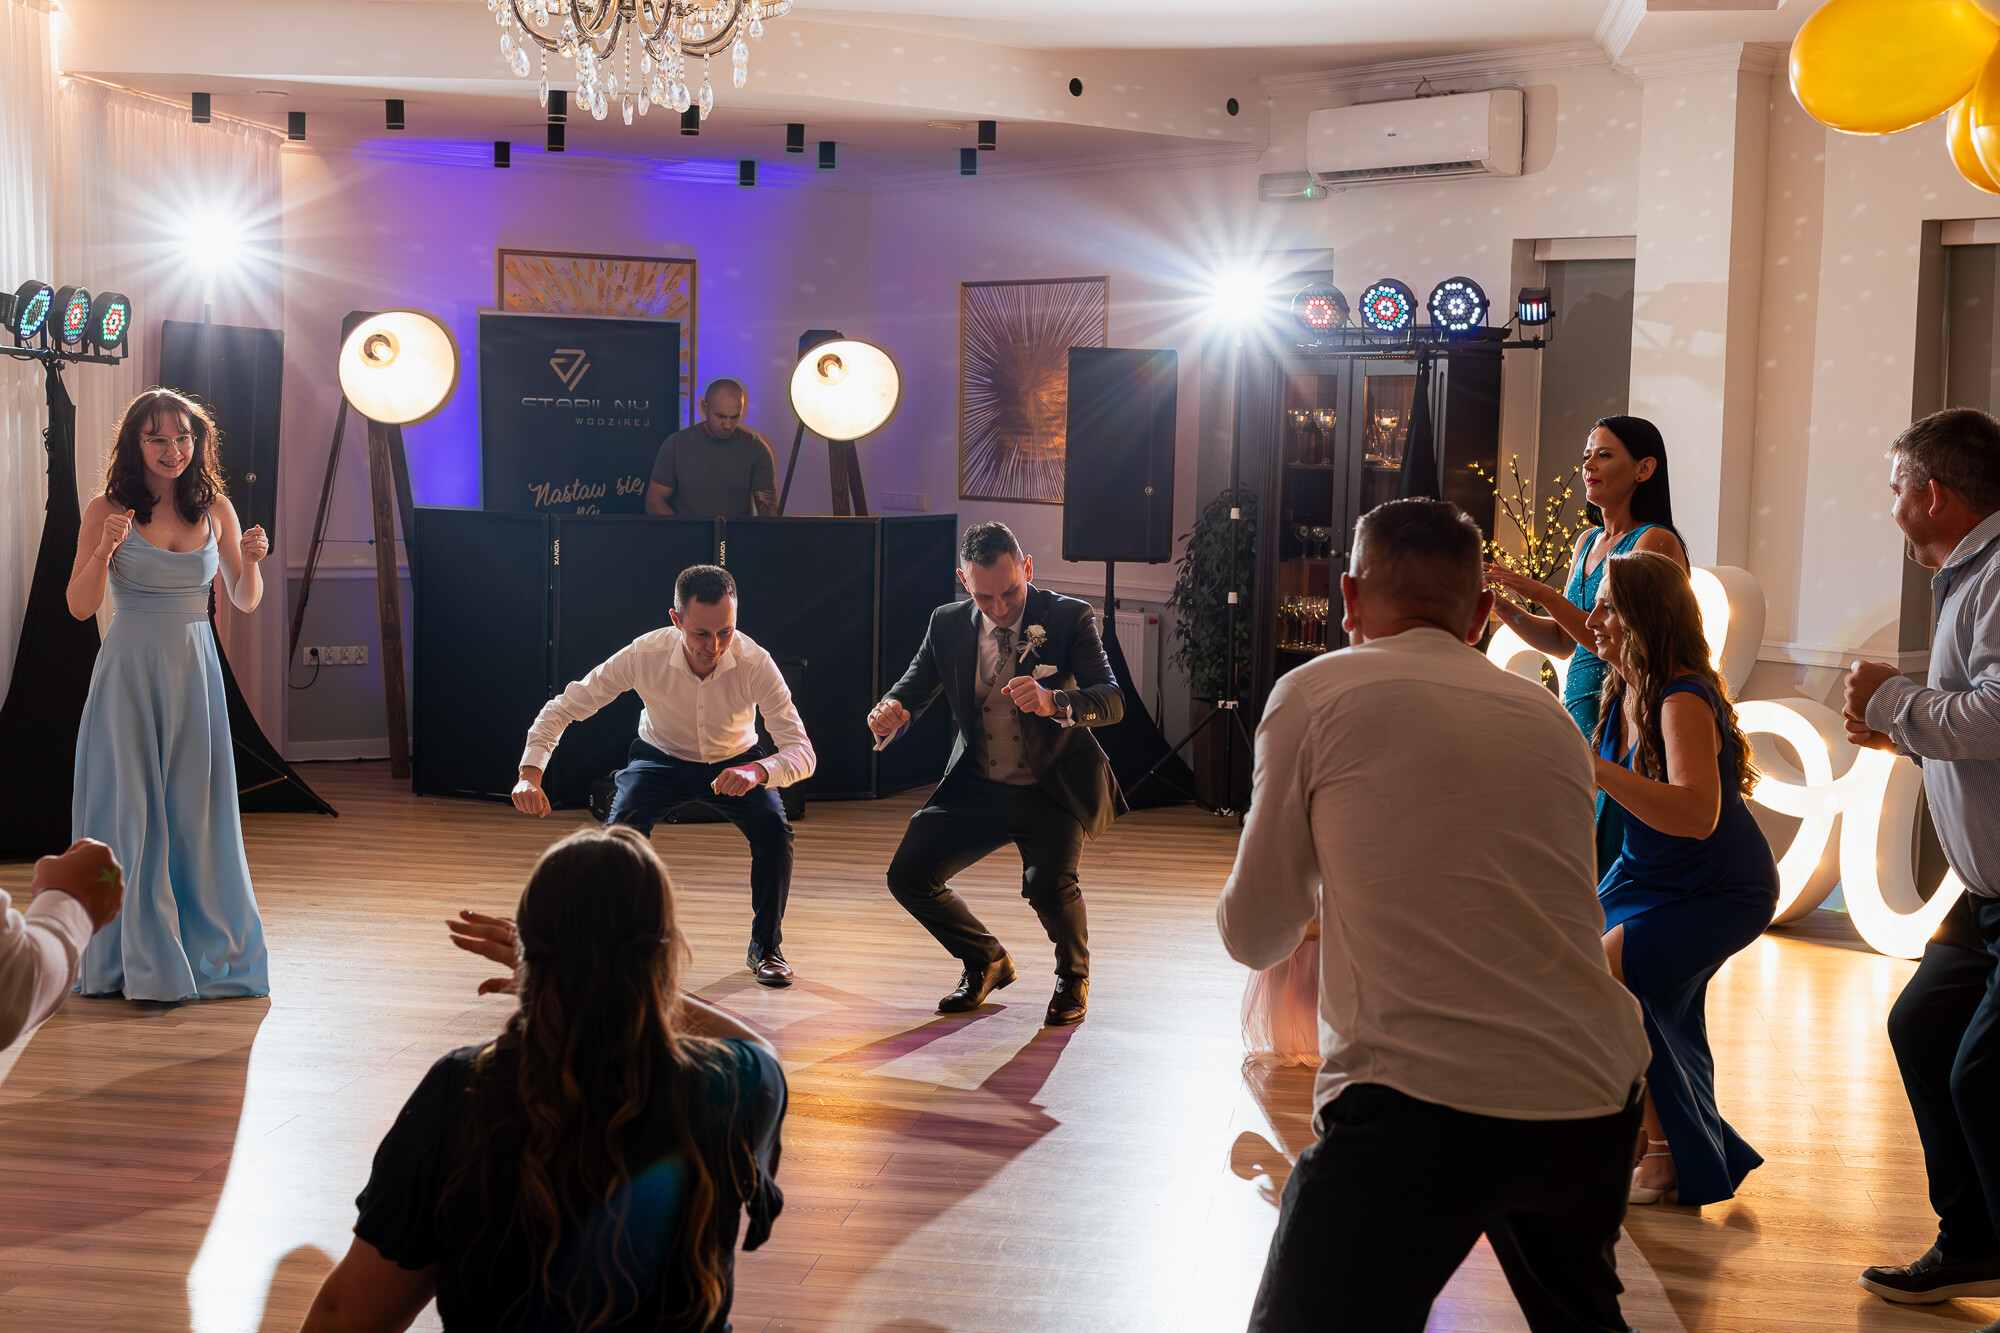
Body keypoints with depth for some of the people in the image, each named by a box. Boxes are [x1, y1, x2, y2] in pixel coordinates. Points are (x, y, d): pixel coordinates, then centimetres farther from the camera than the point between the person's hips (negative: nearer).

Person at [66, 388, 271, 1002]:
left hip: (194, 673, 2)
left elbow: (246, 602, 9)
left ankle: (209, 953, 18)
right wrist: (105, 550, -22)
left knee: (195, 812, 6)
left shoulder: (215, 509, 4)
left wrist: (251, 561, -11)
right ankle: (141, 964, 10)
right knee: (130, 810, 1)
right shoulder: (107, 510, -4)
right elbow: (79, 607, -6)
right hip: (129, 673, -2)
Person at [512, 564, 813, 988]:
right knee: (622, 826, -28)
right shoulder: (645, 655, -30)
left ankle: (765, 947, -3)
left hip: (736, 762, 0)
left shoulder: (755, 663, -31)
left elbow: (802, 753, -33)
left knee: (774, 828, -27)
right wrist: (529, 775, -37)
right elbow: (563, 709, -22)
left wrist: (758, 772, -55)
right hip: (661, 758, 0)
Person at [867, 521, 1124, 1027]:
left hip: (1054, 788, -4)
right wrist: (891, 712, -20)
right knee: (909, 875, -8)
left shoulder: (1070, 618, -12)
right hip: (977, 787, 4)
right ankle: (986, 962, 21)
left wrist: (1055, 703, -43)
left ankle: (1073, 976, 7)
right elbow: (913, 689, 7)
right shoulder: (948, 624, -1)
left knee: (1048, 882, -28)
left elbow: (1112, 701, -21)